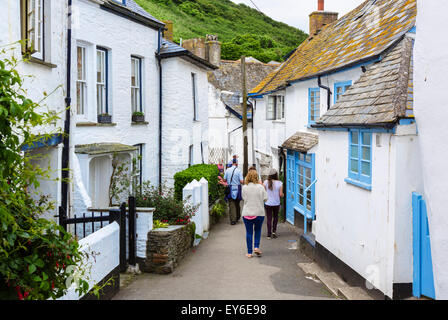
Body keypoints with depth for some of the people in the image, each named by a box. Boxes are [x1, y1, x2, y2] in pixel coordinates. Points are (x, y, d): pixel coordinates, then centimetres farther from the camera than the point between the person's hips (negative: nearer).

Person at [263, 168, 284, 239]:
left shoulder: (266, 182, -8)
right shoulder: (279, 183, -9)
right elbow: (281, 194, -9)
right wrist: (283, 195, 13)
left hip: (268, 203, 0)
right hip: (276, 204, 0)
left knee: (269, 218, 6)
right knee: (275, 216, 22)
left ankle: (269, 234, 7)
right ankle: (274, 231, 13)